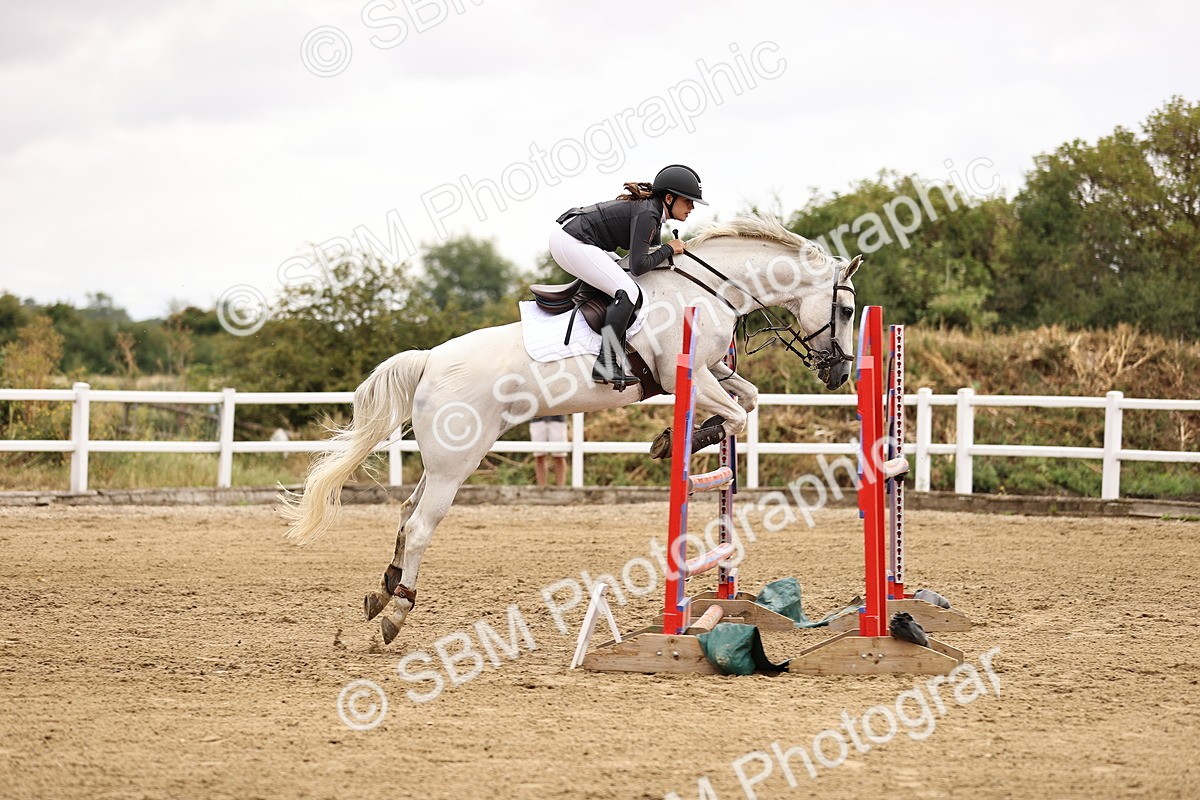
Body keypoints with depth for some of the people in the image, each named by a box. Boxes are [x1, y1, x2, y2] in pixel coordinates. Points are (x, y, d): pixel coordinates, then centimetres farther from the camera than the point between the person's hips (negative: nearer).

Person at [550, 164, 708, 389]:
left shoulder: (653, 210, 13)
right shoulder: (647, 215, -17)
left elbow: (651, 253, 26)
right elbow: (639, 266, -21)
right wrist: (669, 249, -8)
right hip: (572, 242, -11)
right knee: (627, 292, -17)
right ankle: (605, 366, -20)